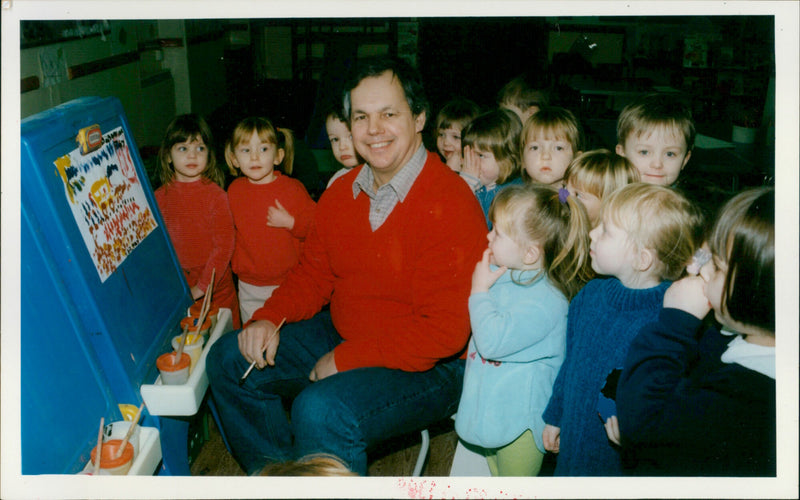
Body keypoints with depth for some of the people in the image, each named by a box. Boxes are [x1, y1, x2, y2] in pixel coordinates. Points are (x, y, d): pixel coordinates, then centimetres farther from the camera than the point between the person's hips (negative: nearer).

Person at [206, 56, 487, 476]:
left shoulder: (450, 205, -22)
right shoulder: (341, 193, 3)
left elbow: (443, 332, -24)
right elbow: (313, 274, 14)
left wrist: (346, 359, -21)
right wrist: (270, 318, -6)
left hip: (427, 367, -8)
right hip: (342, 338, 8)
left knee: (322, 411, -32)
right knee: (228, 360, 6)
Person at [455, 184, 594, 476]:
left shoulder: (544, 301, -27)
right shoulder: (502, 274, 1)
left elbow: (492, 341, -32)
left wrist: (480, 292, -21)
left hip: (519, 418, -8)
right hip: (491, 409, 9)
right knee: (495, 475, 26)